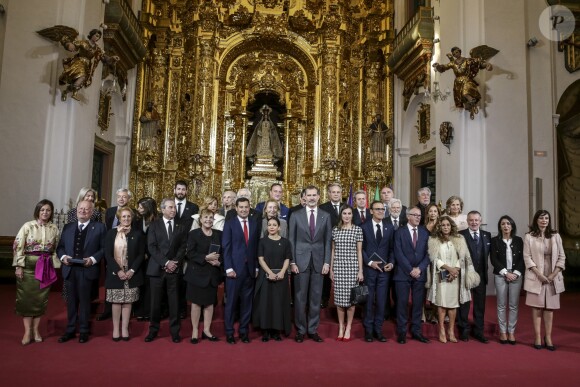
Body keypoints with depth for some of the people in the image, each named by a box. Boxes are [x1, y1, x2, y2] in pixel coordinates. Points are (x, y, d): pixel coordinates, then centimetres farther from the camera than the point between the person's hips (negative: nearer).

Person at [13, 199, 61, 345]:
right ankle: (27, 331, 11)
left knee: (41, 298, 7)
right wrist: (19, 266, -10)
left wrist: (54, 267, 6)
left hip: (46, 267, 2)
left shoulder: (54, 228, 3)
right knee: (26, 298, 2)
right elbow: (18, 246, -6)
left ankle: (35, 329, 19)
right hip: (29, 265, -2)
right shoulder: (28, 226, -5)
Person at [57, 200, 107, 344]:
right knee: (71, 301, 13)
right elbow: (60, 246, 13)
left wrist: (93, 259, -17)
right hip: (70, 269, 4)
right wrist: (63, 256, -6)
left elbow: (104, 248, -4)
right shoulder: (67, 227, 13)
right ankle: (70, 330, 25)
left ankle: (83, 331, 18)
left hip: (87, 270, -4)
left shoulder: (99, 227, -1)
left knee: (84, 301, 6)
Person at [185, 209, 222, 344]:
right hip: (197, 273, -3)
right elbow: (190, 254, -10)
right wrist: (206, 258, -20)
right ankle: (195, 331, 16)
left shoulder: (219, 234, 8)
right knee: (196, 303, 4)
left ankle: (206, 330, 20)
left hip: (213, 274, 3)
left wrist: (219, 262, -11)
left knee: (210, 303, 9)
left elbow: (223, 252, 8)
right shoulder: (193, 234, -3)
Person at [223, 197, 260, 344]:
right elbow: (226, 247, -4)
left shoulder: (255, 224, 10)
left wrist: (256, 267, 6)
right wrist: (229, 268, -11)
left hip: (250, 269, 3)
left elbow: (256, 247, 10)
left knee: (247, 302, 8)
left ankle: (243, 330, 20)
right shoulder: (229, 224, 0)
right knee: (231, 302, 3)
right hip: (235, 268, -3)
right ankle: (229, 332, 16)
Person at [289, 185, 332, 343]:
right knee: (300, 297, 4)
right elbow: (291, 240, 1)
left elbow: (328, 241, 5)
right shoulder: (296, 215, 2)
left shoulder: (326, 216, 6)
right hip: (301, 261, -1)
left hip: (319, 261, 2)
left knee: (316, 297, 7)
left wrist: (327, 262, -2)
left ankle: (312, 329, 20)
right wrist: (292, 262, -5)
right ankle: (300, 330, 17)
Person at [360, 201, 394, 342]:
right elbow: (361, 248, -1)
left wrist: (391, 263, -4)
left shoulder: (390, 227, 8)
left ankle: (378, 330, 17)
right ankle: (368, 330, 17)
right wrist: (369, 262, -10)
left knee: (381, 301, 5)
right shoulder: (364, 227, 0)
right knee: (369, 300, 5)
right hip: (369, 269, -2)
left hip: (384, 269, 2)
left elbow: (392, 248, 9)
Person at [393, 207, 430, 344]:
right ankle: (401, 332, 10)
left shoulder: (425, 232, 9)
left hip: (420, 273, 3)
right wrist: (410, 270, -11)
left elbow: (428, 253, 4)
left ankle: (416, 331, 18)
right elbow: (399, 254, -7)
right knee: (402, 303, 1)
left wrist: (419, 268, -8)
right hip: (403, 273, -3)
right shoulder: (400, 232, 0)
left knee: (418, 303, 7)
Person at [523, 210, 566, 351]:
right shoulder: (529, 237, 0)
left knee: (549, 307, 5)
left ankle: (548, 337, 11)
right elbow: (527, 257, -4)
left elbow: (561, 257, 5)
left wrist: (553, 274, -6)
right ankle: (537, 337, 6)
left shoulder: (556, 236, 7)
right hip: (536, 277, -2)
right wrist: (539, 274, -13)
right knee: (537, 307, 1)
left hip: (553, 278, 2)